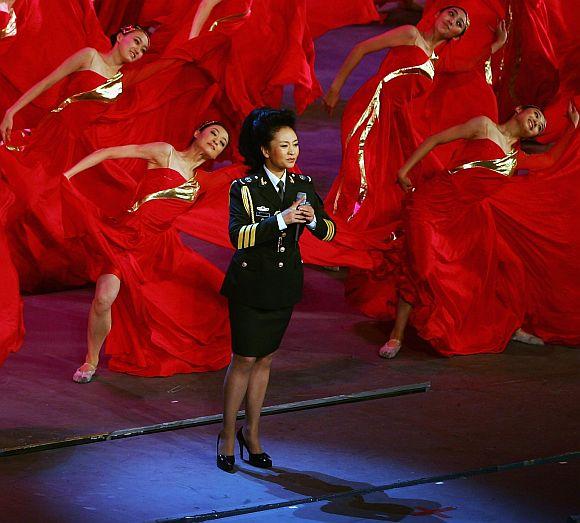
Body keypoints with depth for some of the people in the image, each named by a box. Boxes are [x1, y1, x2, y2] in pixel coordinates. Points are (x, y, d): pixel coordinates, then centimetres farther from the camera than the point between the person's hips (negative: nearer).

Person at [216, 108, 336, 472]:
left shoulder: (303, 185, 2)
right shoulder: (245, 188, -12)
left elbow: (328, 233, 1)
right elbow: (238, 235, -26)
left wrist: (313, 219, -21)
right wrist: (281, 220, -36)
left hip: (285, 285, 4)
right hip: (251, 284, -4)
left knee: (265, 360, 13)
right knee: (244, 360, -1)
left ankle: (252, 432, 25)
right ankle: (228, 435, 14)